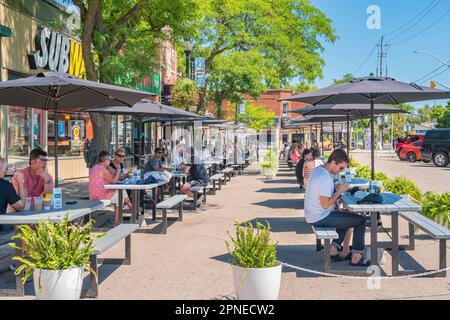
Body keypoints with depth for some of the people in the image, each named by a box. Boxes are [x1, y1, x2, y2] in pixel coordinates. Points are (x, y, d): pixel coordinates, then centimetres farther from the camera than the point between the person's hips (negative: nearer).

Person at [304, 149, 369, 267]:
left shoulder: (317, 170, 7)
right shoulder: (326, 178, -24)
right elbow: (325, 204, -26)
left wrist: (336, 189, 6)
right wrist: (339, 191, -14)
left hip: (313, 216, 10)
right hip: (321, 218, -10)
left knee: (348, 218, 29)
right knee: (361, 220, -3)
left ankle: (333, 250, 24)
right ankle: (356, 258, 3)